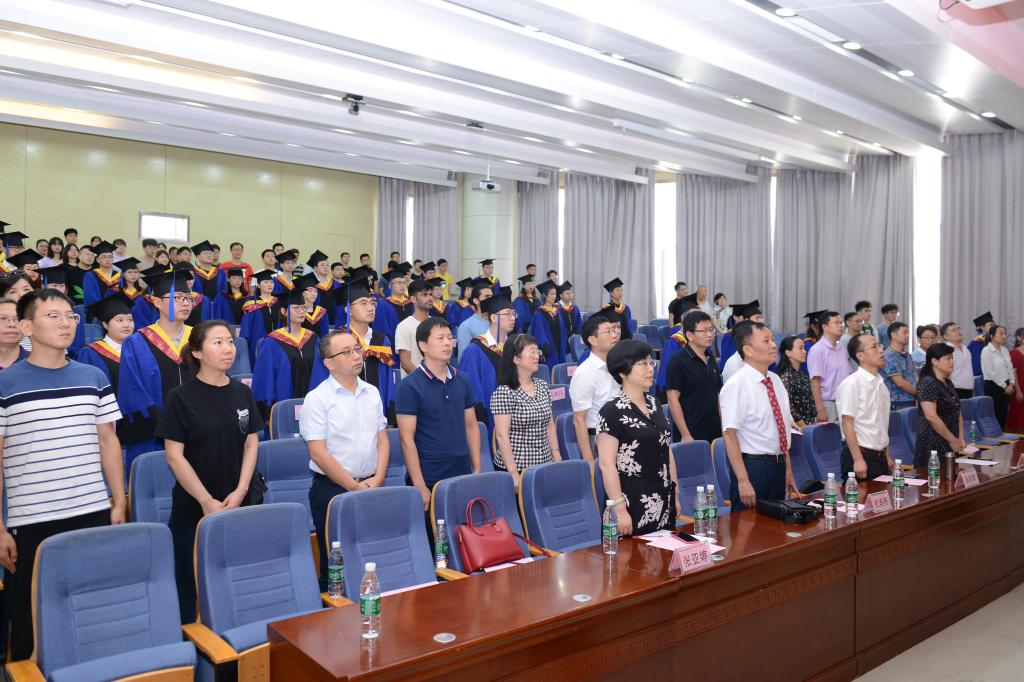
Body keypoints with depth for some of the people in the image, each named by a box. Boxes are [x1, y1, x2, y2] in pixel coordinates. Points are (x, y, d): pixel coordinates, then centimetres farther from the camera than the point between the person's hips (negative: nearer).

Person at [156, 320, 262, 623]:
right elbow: (174, 455, -8)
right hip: (193, 508, -3)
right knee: (191, 586, 3)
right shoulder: (180, 397, -6)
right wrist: (207, 501, -12)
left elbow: (251, 444, 8)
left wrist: (241, 491, -5)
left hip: (239, 505, 4)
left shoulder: (242, 392, 6)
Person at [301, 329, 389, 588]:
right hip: (332, 489, -4)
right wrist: (354, 486, -13)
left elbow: (382, 439, 11)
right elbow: (318, 452, -13)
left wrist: (377, 480, -3)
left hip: (372, 487, 5)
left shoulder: (372, 392, 9)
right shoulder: (317, 399, -8)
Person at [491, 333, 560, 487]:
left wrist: (557, 459, 8)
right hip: (517, 468, -6)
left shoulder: (542, 386, 9)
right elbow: (502, 436, -15)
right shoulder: (504, 393, -12)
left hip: (545, 465, 6)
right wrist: (514, 474, -18)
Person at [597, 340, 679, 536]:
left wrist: (676, 494, 14)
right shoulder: (613, 411, -12)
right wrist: (620, 510, -18)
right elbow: (607, 465, -15)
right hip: (633, 505, -7)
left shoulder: (654, 404, 11)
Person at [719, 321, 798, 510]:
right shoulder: (737, 385, -17)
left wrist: (788, 471, 18)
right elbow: (729, 434, -21)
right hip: (752, 465, -8)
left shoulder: (775, 380, 9)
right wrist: (743, 480, -24)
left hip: (779, 465, 8)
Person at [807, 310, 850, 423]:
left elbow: (847, 377, 15)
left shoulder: (841, 349, 11)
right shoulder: (817, 350, -10)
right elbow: (815, 381, -13)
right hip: (828, 404, -6)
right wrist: (820, 409, -17)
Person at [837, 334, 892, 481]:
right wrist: (858, 460, -19)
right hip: (860, 455, -7)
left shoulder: (880, 383, 9)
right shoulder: (852, 383, -14)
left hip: (880, 456, 7)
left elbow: (882, 424, 17)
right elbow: (848, 424, -16)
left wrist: (887, 456, 18)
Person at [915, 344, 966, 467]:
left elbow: (957, 412, 18)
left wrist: (961, 439, 7)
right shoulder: (928, 383, -14)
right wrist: (952, 440, -15)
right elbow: (931, 416, -22)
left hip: (951, 443, 8)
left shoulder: (949, 383, 14)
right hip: (933, 443, -8)